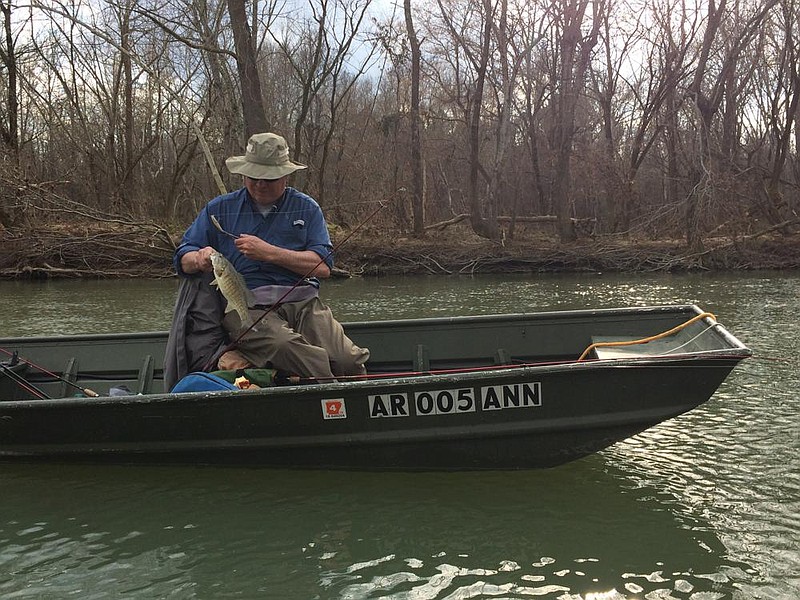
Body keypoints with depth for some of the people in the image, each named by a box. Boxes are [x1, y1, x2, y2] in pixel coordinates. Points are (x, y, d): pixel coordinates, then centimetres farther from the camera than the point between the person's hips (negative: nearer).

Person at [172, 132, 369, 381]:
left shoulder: (306, 208, 14)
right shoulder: (219, 209, 16)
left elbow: (323, 267, 1)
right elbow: (182, 260, 16)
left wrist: (269, 252, -9)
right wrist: (200, 259, -8)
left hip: (304, 303, 1)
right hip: (245, 307, -1)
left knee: (350, 361, -27)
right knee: (286, 346, -36)